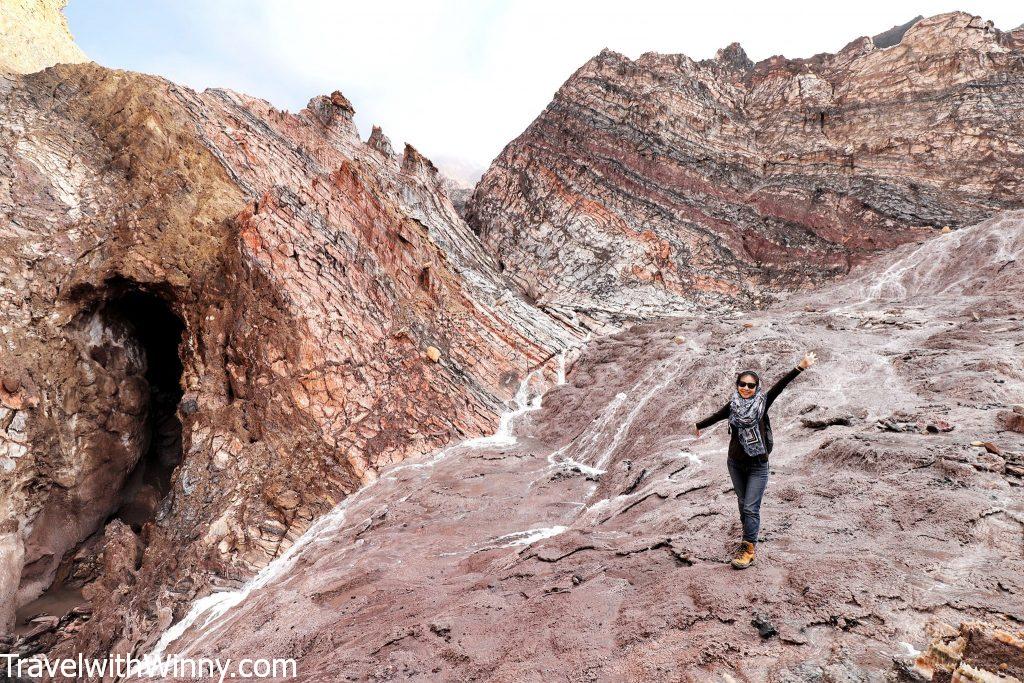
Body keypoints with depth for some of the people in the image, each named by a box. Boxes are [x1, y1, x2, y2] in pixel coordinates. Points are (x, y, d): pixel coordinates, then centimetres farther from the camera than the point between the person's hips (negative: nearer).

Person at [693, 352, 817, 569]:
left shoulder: (762, 402, -7)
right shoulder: (733, 405, 1)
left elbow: (780, 385, -18)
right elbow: (716, 415, 18)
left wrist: (801, 367, -28)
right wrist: (699, 426, 35)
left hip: (757, 465, -3)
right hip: (735, 463, 4)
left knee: (751, 508, -6)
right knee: (743, 504, 14)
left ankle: (748, 548, 2)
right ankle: (750, 540, 30)